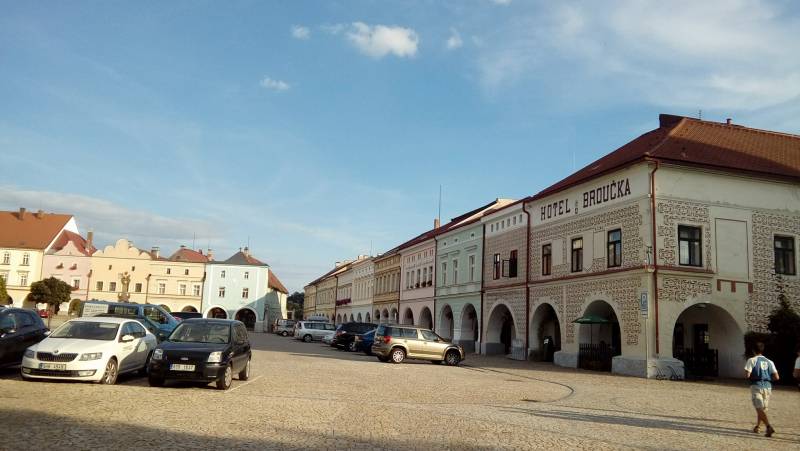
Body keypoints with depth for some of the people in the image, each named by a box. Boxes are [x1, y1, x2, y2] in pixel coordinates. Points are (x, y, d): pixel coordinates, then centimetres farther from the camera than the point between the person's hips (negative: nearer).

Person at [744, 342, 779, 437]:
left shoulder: (752, 360, -5)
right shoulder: (769, 362, 9)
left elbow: (747, 375, -13)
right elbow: (776, 377, 4)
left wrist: (748, 377, 9)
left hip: (756, 386, -5)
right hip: (767, 386, 5)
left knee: (759, 408, -7)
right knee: (763, 408, 17)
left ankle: (769, 427, -23)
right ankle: (757, 427, 26)